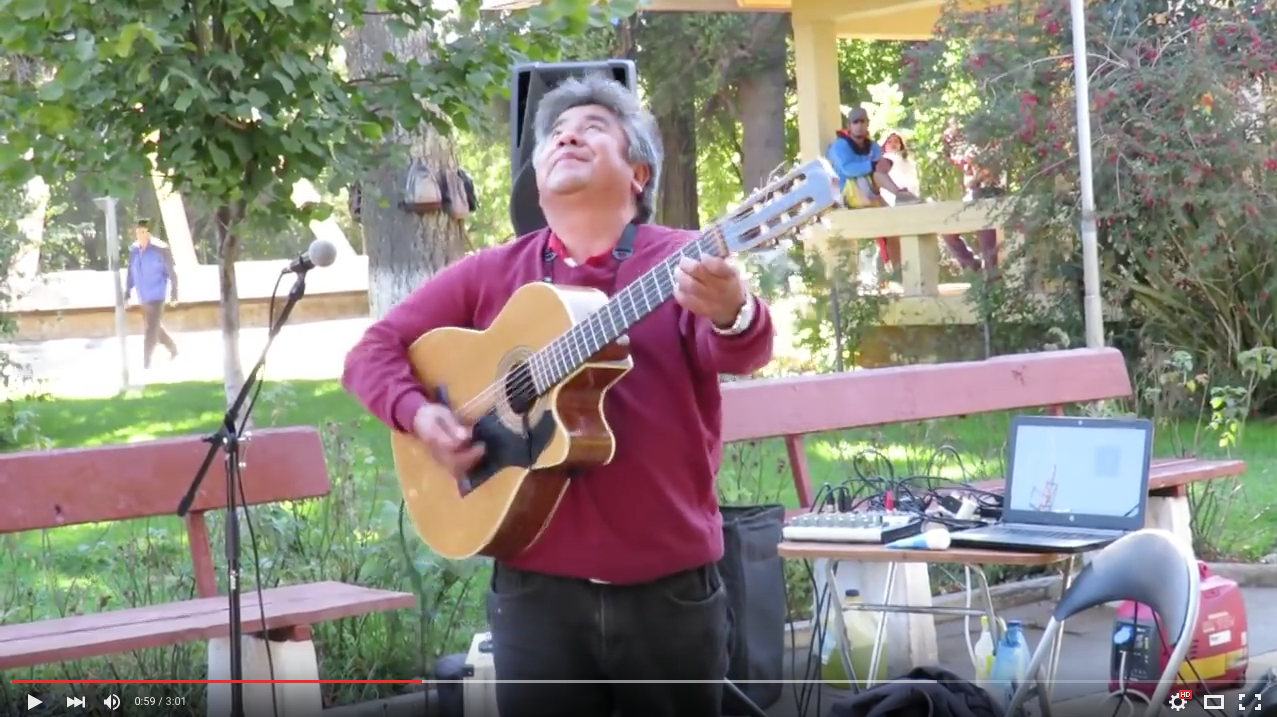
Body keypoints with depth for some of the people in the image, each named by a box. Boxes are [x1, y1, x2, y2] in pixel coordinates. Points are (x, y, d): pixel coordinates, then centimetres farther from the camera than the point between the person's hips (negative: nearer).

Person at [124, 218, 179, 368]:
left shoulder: (161, 249, -12)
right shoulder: (133, 250, 3)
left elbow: (171, 272, -8)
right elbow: (131, 274, 11)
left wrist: (174, 293, -10)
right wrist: (127, 293, 8)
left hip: (156, 296, -6)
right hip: (143, 297, 6)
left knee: (151, 330, -10)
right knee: (155, 328, 18)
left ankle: (146, 363, -7)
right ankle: (173, 348, 38)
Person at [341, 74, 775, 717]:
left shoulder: (686, 261, -1)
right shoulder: (489, 274, 7)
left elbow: (740, 353, -19)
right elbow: (374, 349, 10)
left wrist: (730, 313, -43)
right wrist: (418, 414, -10)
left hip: (671, 587, -1)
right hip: (538, 587, 2)